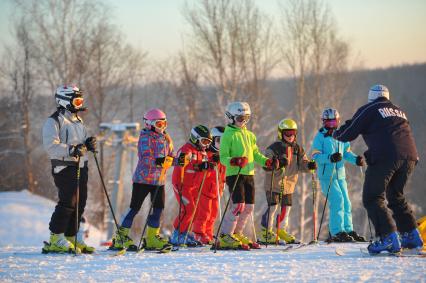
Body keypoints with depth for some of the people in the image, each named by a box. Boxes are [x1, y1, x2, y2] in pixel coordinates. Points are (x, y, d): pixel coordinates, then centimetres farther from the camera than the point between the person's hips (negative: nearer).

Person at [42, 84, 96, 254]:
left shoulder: (78, 121, 21)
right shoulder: (54, 121, -7)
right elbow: (51, 145, -17)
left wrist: (88, 144, 6)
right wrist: (71, 150, -27)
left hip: (81, 167, 9)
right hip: (65, 167, -9)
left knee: (80, 203, 7)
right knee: (68, 202, -13)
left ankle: (71, 238, 14)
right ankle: (56, 240, -9)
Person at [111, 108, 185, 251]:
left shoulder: (166, 139, 13)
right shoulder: (146, 137, -9)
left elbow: (170, 158, 14)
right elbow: (145, 158, -19)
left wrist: (178, 160, -7)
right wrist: (157, 161, -35)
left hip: (159, 180, 7)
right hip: (143, 178, -7)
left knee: (158, 208, 5)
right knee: (135, 208, -5)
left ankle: (152, 237, 16)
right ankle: (121, 236, 1)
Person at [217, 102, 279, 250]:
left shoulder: (249, 135, 18)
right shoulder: (228, 135, -4)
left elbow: (256, 154, 21)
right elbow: (223, 157, -10)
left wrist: (267, 162, 5)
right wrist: (233, 161, -29)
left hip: (249, 174, 8)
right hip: (234, 175, -8)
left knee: (249, 206, 7)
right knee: (238, 205, -16)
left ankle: (236, 234, 21)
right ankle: (225, 237, -12)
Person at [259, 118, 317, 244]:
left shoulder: (298, 149, 8)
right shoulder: (273, 149, -12)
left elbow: (302, 165, 9)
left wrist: (309, 165, -13)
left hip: (289, 184, 6)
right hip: (274, 183, -6)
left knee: (286, 207, 11)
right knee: (273, 206, -9)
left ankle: (281, 230, 26)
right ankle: (266, 231, -1)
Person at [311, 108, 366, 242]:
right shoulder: (320, 137, -5)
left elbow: (346, 153, 17)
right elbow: (316, 156, -12)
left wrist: (356, 159, -2)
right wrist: (330, 158, -27)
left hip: (340, 175, 7)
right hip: (327, 175, -7)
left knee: (346, 202, 9)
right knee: (337, 200, -16)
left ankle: (348, 230, 19)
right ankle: (337, 232, -15)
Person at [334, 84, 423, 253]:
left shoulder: (368, 110, 10)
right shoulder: (399, 111, 27)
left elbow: (347, 135, 11)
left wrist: (336, 134, 32)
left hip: (385, 157, -6)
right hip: (410, 156, 6)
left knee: (373, 198, -1)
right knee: (396, 197, 23)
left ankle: (389, 238, -15)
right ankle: (412, 236, 18)